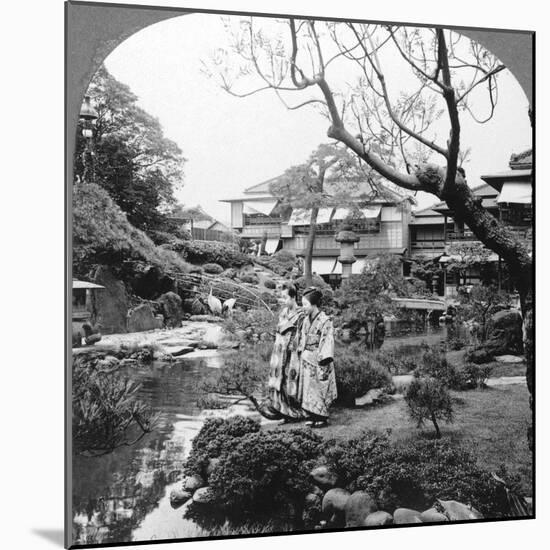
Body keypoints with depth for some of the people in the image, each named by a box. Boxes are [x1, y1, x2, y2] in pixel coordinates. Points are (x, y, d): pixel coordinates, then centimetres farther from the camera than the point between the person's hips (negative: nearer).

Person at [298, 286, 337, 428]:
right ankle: (313, 417, 19)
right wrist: (301, 354, 11)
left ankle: (322, 418, 10)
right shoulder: (306, 320, 8)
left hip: (318, 362, -7)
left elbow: (327, 343, -15)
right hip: (307, 361, 7)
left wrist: (324, 365, -18)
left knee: (318, 390, -1)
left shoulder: (325, 321, -14)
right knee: (308, 389, 10)